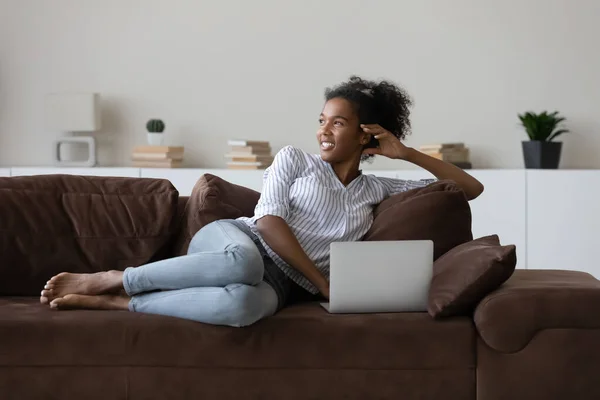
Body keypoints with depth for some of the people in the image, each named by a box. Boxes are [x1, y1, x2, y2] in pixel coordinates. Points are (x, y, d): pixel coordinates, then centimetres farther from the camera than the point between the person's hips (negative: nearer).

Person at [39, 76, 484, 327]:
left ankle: (114, 303, -29)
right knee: (243, 261, -45)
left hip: (278, 286, 1)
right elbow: (269, 221, -3)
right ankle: (108, 279, -27)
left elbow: (471, 188, 21)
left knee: (245, 304, -42)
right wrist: (323, 283, -11)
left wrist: (407, 153, 10)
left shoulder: (376, 190, 19)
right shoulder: (294, 159, 12)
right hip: (231, 240, -1)